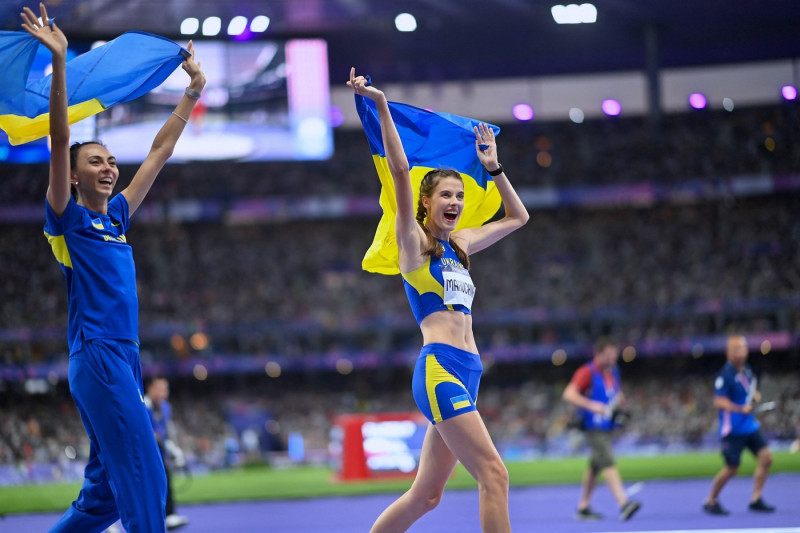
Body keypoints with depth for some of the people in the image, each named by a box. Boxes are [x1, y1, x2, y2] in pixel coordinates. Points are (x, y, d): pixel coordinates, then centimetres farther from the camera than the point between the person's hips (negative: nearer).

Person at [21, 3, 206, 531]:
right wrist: (60, 61, -18)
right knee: (145, 478, -16)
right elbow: (60, 142, -10)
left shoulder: (117, 216, 19)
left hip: (126, 359, 8)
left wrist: (192, 92, 30)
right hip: (96, 355, -8)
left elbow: (159, 153, 26)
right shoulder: (68, 219, 0)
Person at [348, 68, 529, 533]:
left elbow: (517, 217, 34)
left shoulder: (459, 245, 21)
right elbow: (401, 171, -10)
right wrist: (381, 105, -16)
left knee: (426, 495, 9)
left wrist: (493, 167, 30)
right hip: (440, 368, -8)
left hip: (466, 375, 8)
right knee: (494, 474, -17)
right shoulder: (415, 242, 1)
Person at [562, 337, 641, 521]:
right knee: (608, 461, -19)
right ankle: (623, 503, -29)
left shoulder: (613, 372, 13)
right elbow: (569, 394, -19)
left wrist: (619, 399, 5)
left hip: (607, 425, 9)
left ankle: (583, 508, 23)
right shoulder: (587, 372, -11)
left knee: (595, 466, 14)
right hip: (593, 425, -9)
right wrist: (591, 406, -29)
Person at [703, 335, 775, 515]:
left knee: (766, 458, -2)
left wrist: (755, 396, 2)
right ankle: (711, 501, 17)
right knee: (731, 468, -2)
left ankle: (756, 500, 6)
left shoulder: (747, 371, 8)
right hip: (733, 430, -8)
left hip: (750, 425, 8)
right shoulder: (725, 375, -16)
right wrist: (740, 409, -32)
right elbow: (719, 401, -21)